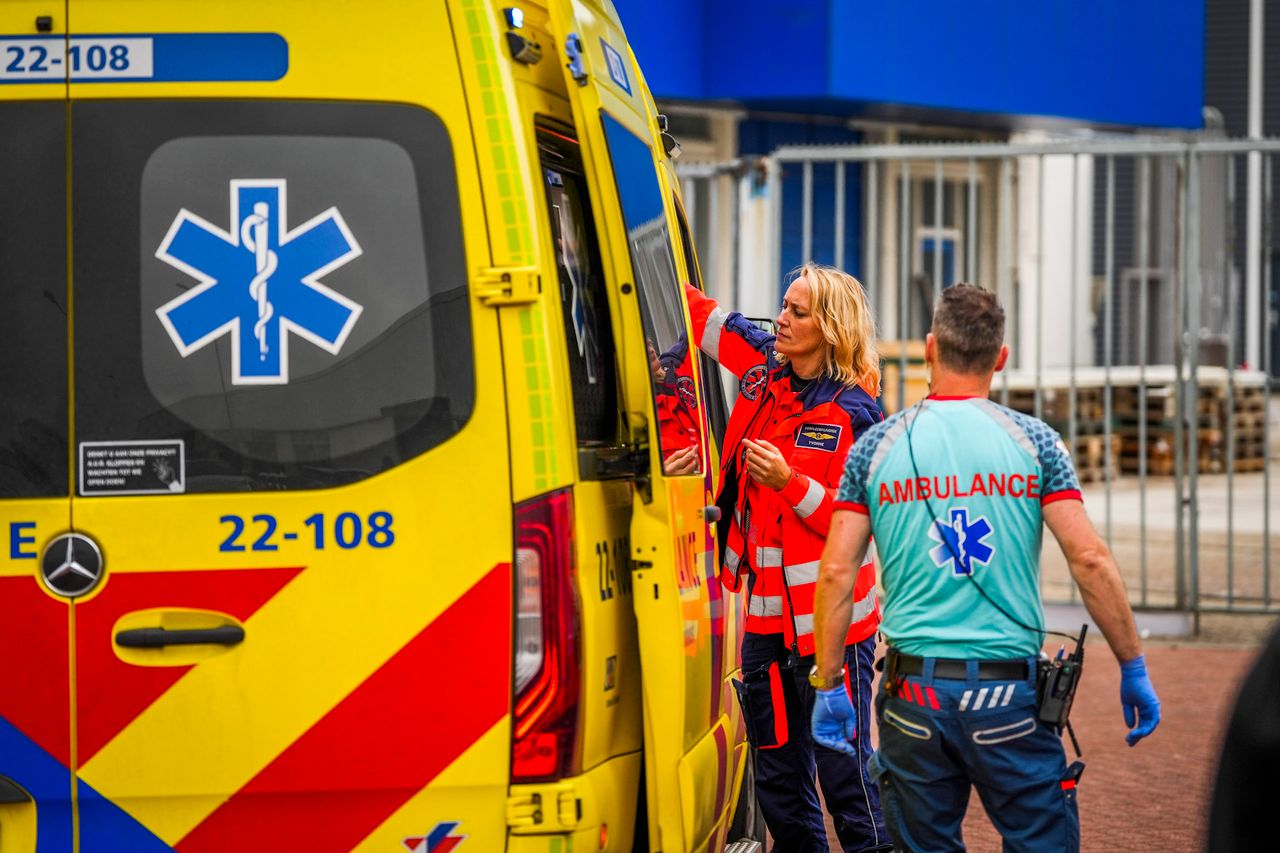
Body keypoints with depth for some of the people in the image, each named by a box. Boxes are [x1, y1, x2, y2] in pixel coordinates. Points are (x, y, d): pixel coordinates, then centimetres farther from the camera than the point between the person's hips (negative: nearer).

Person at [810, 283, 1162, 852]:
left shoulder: (877, 444, 4)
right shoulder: (1032, 441, 0)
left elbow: (836, 573, 1)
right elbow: (1090, 559, -6)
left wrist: (828, 687, 7)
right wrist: (1133, 668, 2)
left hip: (914, 694, 2)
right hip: (1008, 693, -2)